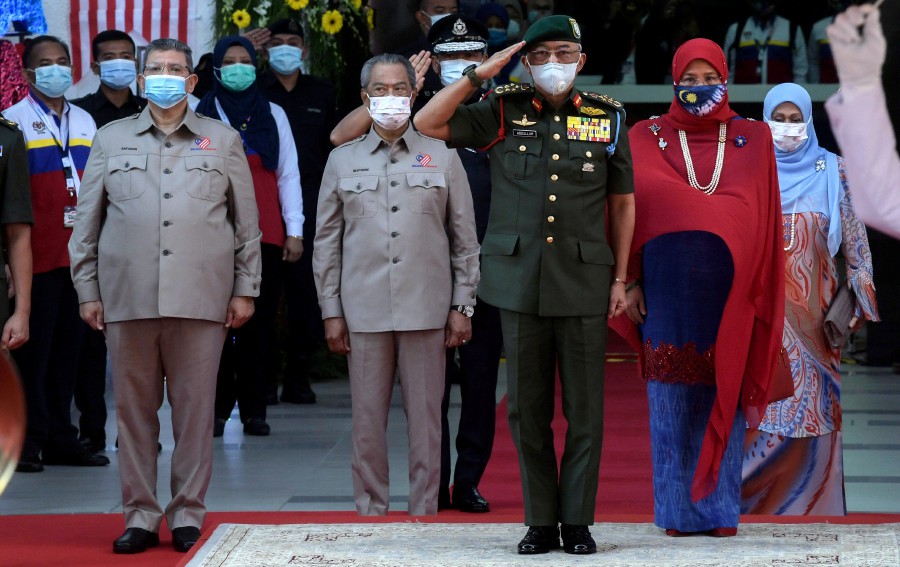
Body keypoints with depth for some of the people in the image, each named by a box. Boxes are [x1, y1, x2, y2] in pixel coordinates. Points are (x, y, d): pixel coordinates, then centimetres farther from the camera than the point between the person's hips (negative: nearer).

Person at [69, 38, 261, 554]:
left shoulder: (223, 140, 12)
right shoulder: (112, 140, 13)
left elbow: (247, 222, 12)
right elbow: (87, 223, 13)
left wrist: (245, 289, 6)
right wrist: (88, 290, 6)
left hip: (201, 297, -1)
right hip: (128, 296, 1)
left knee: (196, 409, -1)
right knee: (134, 409, 2)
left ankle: (188, 516, 7)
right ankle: (140, 516, 8)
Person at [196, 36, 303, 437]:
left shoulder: (273, 115, 12)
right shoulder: (201, 115, 7)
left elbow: (288, 175, 9)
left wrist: (294, 231, 3)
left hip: (264, 234, 1)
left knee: (260, 321, -1)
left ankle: (254, 408, 6)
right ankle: (215, 410, 1)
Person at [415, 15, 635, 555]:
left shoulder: (608, 118, 6)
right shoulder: (504, 112, 5)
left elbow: (622, 203, 12)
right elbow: (428, 124, -1)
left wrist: (620, 278, 8)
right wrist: (479, 75, -8)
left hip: (584, 285, 0)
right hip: (521, 282, 0)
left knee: (585, 410, 0)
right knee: (528, 409, 4)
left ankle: (578, 521, 9)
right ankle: (541, 522, 12)